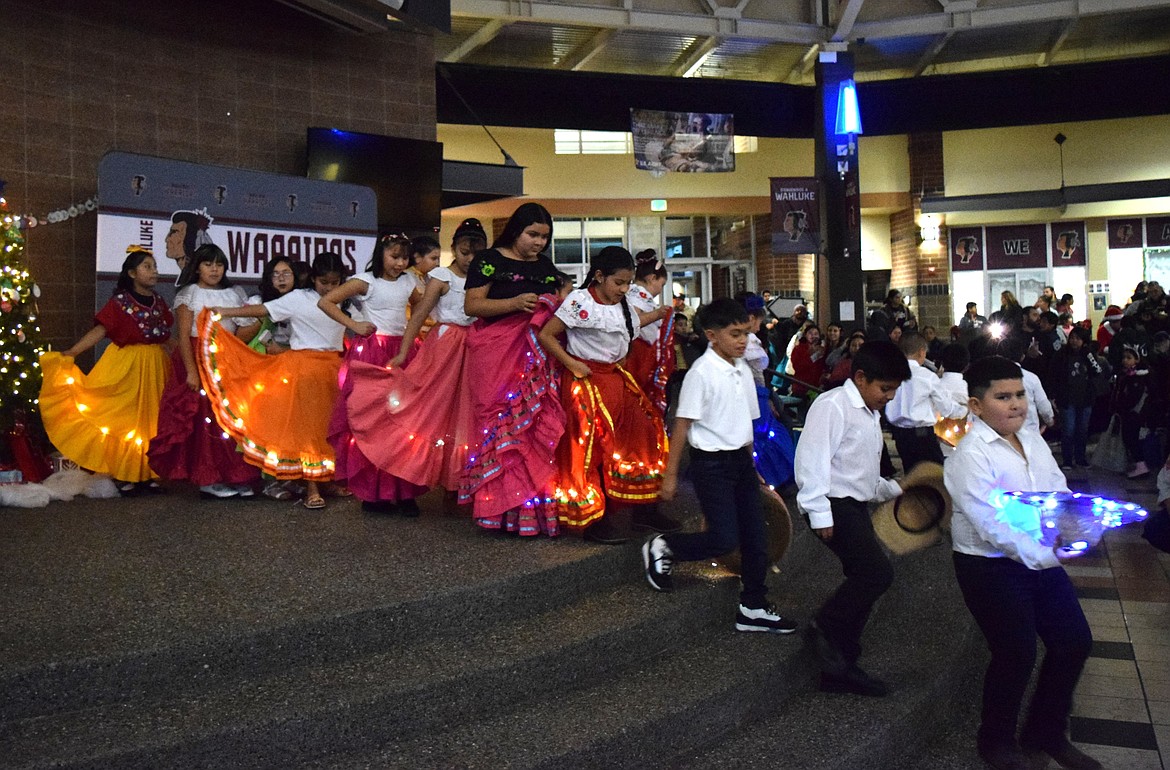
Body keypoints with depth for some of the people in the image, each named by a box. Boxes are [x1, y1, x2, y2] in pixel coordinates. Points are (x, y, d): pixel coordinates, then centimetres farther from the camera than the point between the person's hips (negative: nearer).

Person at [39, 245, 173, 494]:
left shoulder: (159, 303, 10)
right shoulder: (120, 302, -6)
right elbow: (99, 331, -15)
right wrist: (69, 354, -25)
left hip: (155, 366, 5)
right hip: (126, 365, -5)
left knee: (151, 420, 7)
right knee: (125, 419, -2)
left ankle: (148, 474, 14)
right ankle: (125, 475, 7)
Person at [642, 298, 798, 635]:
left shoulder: (743, 369, 7)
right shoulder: (702, 372, -15)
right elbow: (682, 424, -13)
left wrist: (750, 464, 18)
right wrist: (670, 475, -12)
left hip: (741, 459, 8)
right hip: (711, 463, -8)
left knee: (755, 537, 9)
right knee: (724, 538, -9)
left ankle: (753, 608, 21)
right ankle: (661, 548, 15)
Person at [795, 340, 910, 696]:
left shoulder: (870, 415, 20)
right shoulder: (833, 405, -11)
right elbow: (812, 460, -19)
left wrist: (895, 489, 16)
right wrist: (820, 514, -22)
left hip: (856, 507, 10)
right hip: (834, 507, -10)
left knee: (862, 583, 9)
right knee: (878, 573, -20)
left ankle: (839, 667, 19)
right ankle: (824, 627, 0)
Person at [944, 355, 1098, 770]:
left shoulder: (1033, 441, 7)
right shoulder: (971, 455, -19)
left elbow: (1061, 493, 10)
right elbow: (991, 523, -26)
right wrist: (1043, 555, -32)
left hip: (1042, 560, 8)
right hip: (991, 568, -8)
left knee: (1074, 641, 12)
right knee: (1016, 655, 1)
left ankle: (1046, 733, 34)